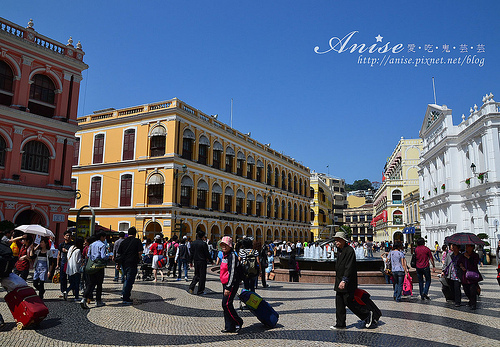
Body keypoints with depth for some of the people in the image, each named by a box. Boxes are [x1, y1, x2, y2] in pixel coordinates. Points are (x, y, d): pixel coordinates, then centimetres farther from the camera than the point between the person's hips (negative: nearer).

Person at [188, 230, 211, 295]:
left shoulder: (193, 243, 3)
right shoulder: (204, 244, -15)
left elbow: (191, 253, 8)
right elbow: (207, 253, -9)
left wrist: (191, 261, 16)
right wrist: (208, 259, 7)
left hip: (195, 261, 6)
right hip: (202, 261, -6)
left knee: (196, 275, 19)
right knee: (202, 276, 5)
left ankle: (191, 288, 5)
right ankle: (200, 291, 10)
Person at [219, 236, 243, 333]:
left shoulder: (232, 255, -16)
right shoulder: (225, 255, 13)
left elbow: (232, 273, -21)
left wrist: (228, 287, -23)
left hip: (231, 284, -9)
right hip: (225, 284, 9)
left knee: (227, 304, -10)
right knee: (225, 305, 10)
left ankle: (238, 322, 6)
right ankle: (229, 327, 18)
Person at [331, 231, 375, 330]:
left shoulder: (349, 250, -16)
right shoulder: (340, 250, 15)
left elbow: (349, 267, -23)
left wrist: (344, 281, -29)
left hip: (347, 283, -9)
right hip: (340, 282, 9)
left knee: (349, 301, -5)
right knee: (339, 302, 9)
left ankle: (367, 314, 15)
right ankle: (340, 324, 16)